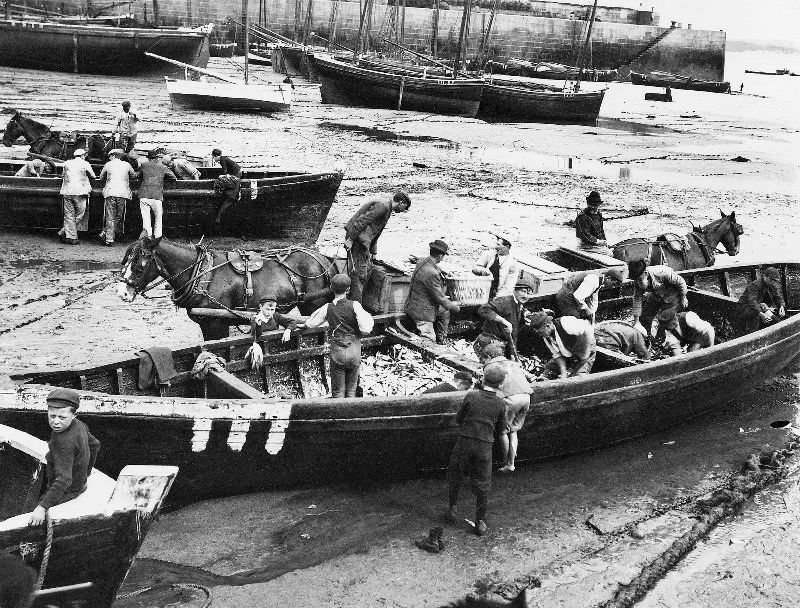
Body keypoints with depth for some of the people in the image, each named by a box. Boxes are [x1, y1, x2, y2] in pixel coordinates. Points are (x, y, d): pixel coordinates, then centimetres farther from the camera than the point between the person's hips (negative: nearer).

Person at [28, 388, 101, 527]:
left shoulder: (65, 441, -35)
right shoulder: (78, 425, -8)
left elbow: (63, 480, -39)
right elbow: (95, 445, 11)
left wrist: (42, 508, -42)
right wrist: (86, 472, 25)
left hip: (67, 492, -9)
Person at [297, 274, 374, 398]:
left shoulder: (327, 308, -2)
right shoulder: (354, 306, -8)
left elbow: (312, 323, 13)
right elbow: (365, 329, -14)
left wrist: (304, 325, 35)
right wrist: (369, 318, 7)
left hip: (337, 353, 0)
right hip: (354, 353, 0)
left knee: (338, 391, 8)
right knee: (351, 389, 15)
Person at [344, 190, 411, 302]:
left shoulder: (387, 208, 19)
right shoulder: (382, 205, -15)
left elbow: (375, 233, 26)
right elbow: (362, 221, -22)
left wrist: (373, 251, 28)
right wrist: (350, 239, -24)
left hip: (363, 241, 10)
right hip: (357, 239, -10)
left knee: (368, 269, 14)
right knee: (359, 272, -9)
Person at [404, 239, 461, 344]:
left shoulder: (421, 263, -1)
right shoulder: (432, 273, -29)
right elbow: (439, 297, -19)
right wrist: (452, 306, -5)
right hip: (422, 311, -10)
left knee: (444, 312, 25)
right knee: (429, 340, -6)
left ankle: (441, 341, 30)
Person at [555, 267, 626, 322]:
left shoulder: (599, 280, 5)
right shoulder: (593, 281, -28)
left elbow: (593, 300, 16)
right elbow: (578, 296, -35)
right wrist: (586, 309, -21)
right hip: (566, 297, -10)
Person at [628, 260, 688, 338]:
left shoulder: (661, 272, -39)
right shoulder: (638, 282, -21)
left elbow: (681, 282, -25)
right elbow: (637, 299, -15)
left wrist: (683, 299, -14)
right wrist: (636, 322, -18)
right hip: (656, 298, 6)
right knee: (644, 317, 4)